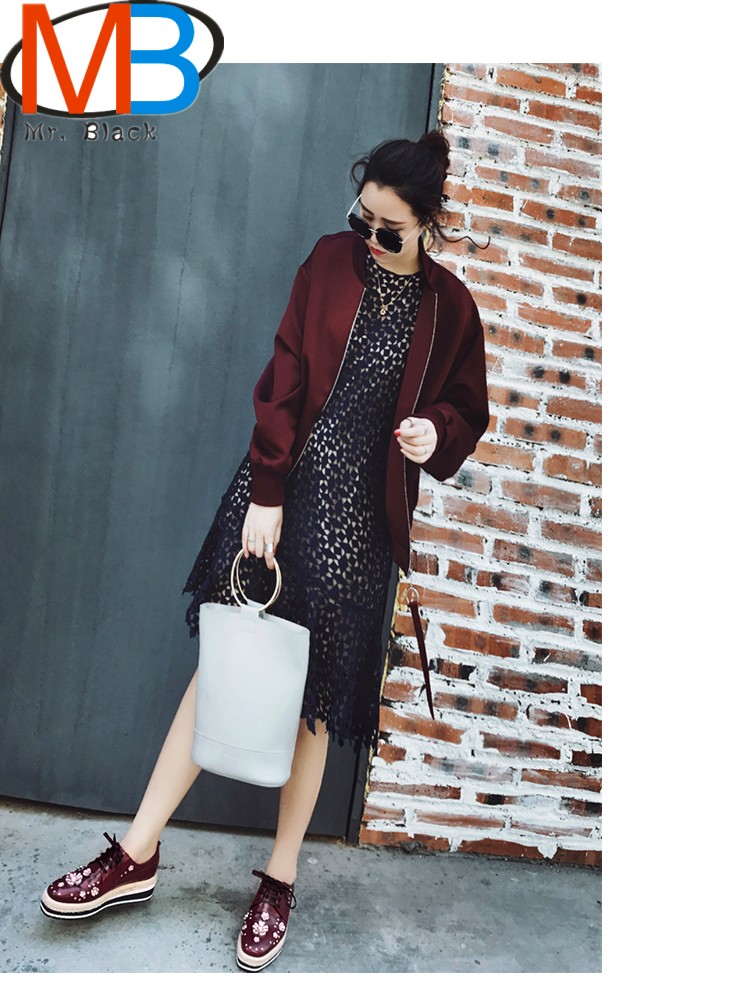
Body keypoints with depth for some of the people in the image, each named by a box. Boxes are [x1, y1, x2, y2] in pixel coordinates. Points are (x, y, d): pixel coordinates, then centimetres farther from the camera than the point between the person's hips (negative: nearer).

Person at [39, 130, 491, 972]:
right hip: (282, 486, 1)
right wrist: (265, 495, -7)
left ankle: (280, 881, 24)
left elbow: (468, 409, 12)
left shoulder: (450, 306, 2)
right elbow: (285, 377, -1)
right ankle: (137, 855, 20)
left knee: (314, 698, 5)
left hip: (358, 512, -1)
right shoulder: (331, 259, 4)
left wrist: (436, 432, -12)